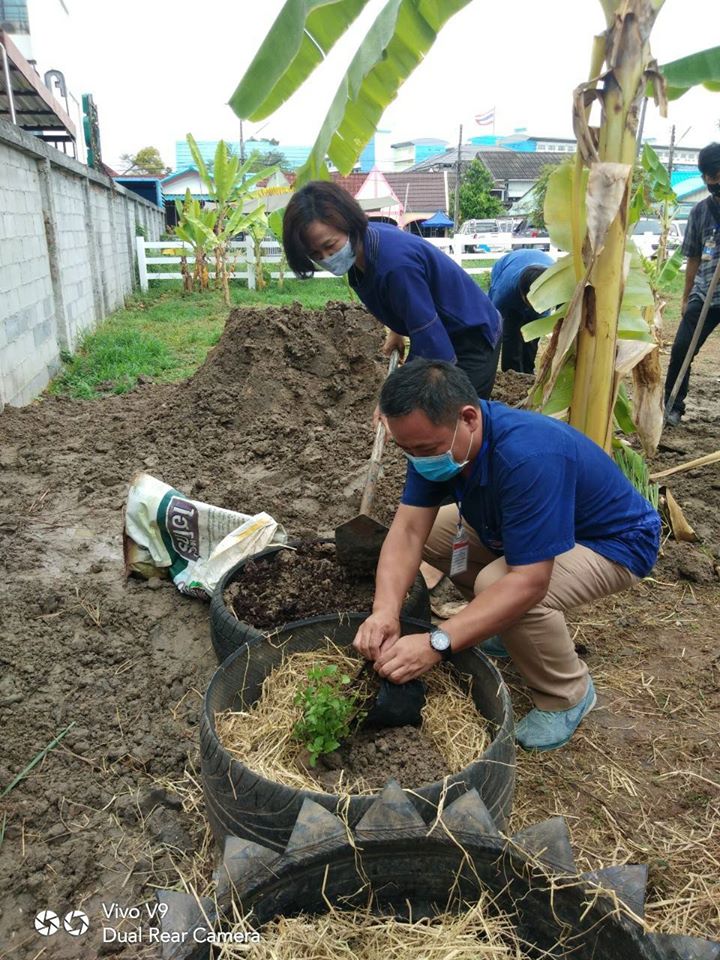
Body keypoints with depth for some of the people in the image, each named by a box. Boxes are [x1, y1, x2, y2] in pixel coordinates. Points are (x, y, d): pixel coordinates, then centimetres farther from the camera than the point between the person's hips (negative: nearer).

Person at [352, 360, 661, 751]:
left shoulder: (530, 456, -40)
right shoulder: (436, 439, -17)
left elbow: (528, 583, -40)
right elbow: (408, 529, -19)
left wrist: (436, 644, -43)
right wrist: (385, 611, -35)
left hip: (613, 540, -7)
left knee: (496, 583, -32)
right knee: (432, 532, -3)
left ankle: (568, 694, -3)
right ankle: (507, 624, 16)